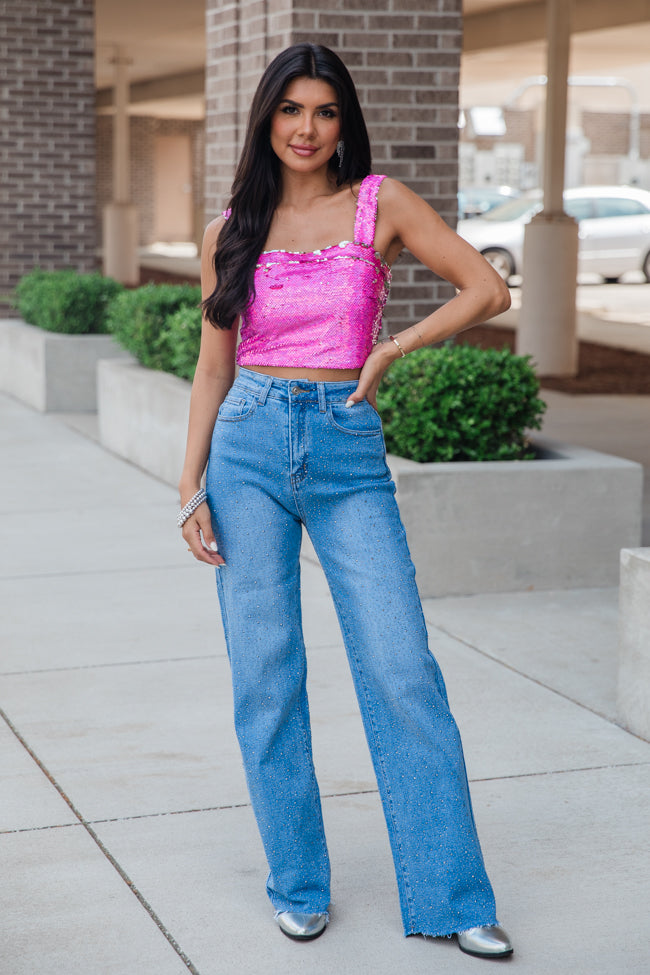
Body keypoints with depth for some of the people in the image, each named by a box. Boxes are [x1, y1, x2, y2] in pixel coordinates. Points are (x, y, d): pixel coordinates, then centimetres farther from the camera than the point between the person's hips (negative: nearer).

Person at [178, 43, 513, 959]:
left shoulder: (381, 204, 3)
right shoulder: (231, 231, 7)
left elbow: (489, 288, 1)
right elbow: (213, 368, 10)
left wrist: (390, 350, -3)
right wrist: (192, 487, 2)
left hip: (349, 452, -1)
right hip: (250, 446, 1)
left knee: (403, 673, -4)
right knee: (267, 677, 3)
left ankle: (449, 895, 7)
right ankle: (298, 884, 19)